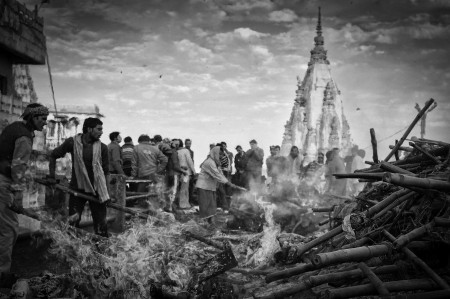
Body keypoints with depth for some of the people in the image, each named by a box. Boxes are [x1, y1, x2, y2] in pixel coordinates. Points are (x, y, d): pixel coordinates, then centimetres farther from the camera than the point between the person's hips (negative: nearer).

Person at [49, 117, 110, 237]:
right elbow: (53, 156, 9)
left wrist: (107, 193, -3)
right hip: (77, 189, 0)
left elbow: (106, 172, 3)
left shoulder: (102, 147, -2)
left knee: (101, 227, 1)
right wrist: (52, 176, 5)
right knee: (72, 223, 0)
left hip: (97, 190, 0)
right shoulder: (72, 142, -4)